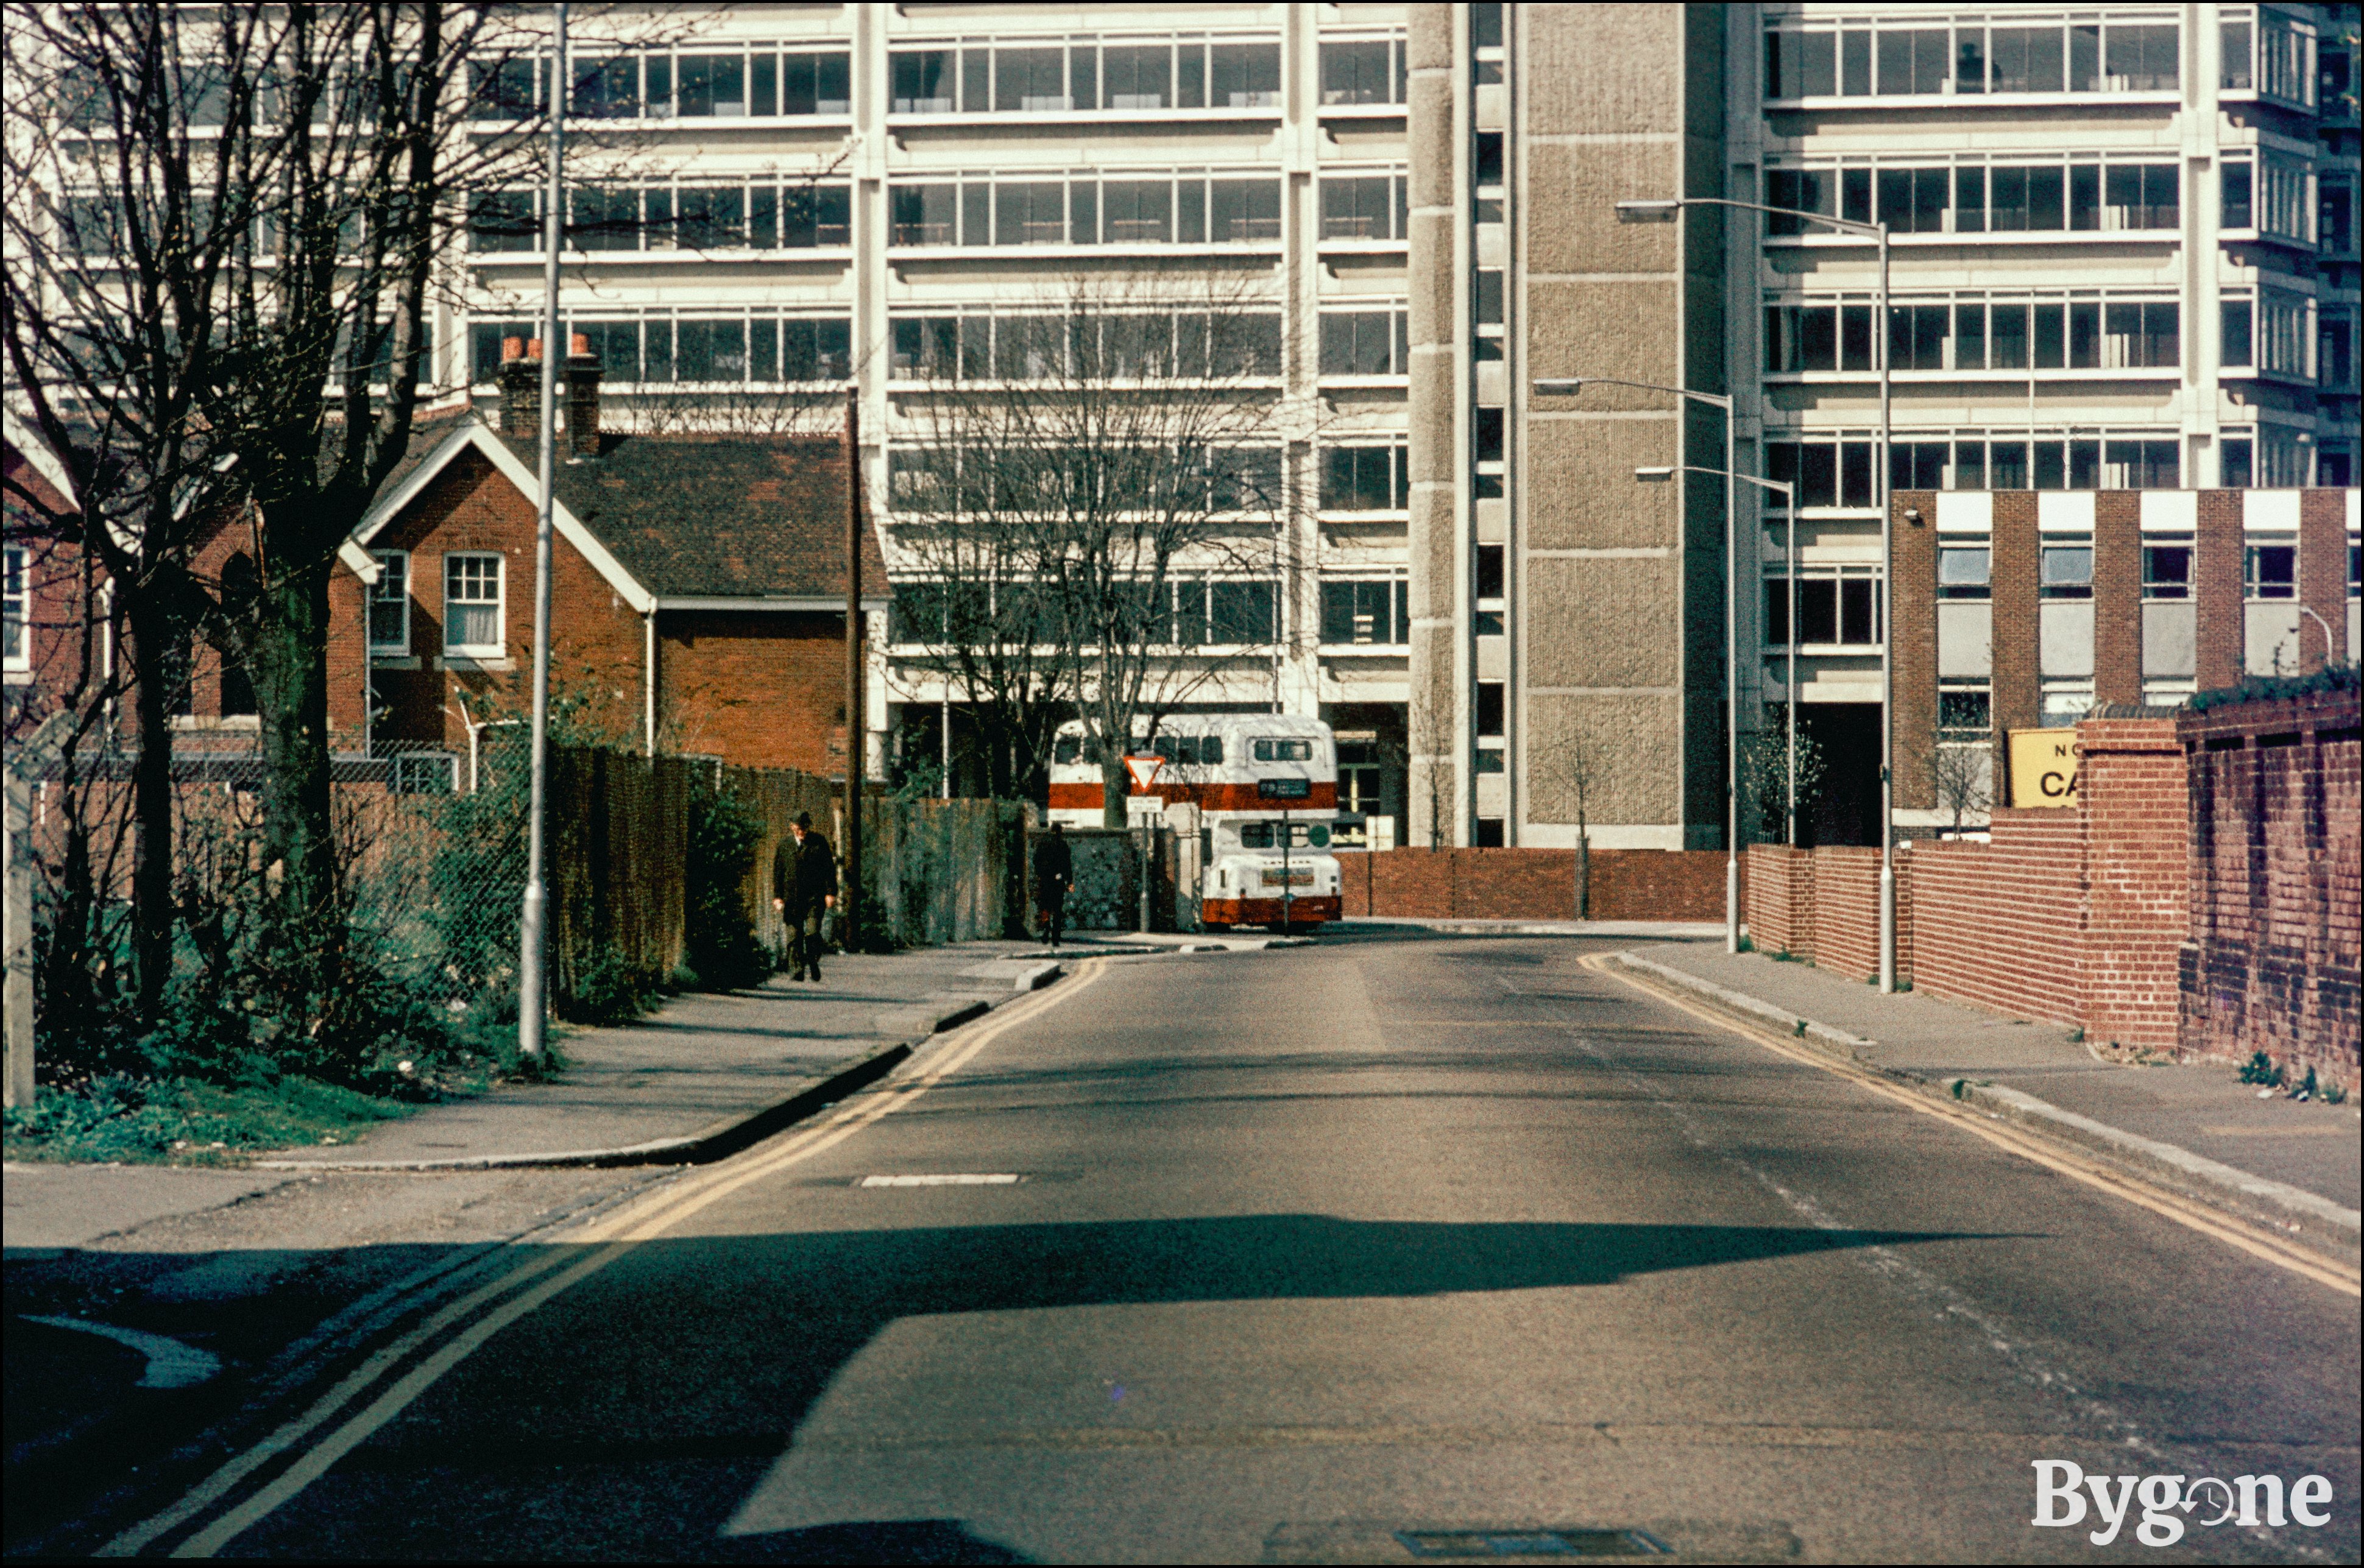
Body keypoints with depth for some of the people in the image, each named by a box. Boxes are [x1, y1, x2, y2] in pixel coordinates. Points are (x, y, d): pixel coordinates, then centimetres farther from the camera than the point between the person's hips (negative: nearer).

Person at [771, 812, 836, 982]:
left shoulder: (819, 842, 6)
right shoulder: (784, 845, 10)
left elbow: (829, 868, 5)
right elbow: (777, 872, 12)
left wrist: (831, 893, -2)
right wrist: (777, 896, 4)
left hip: (814, 897, -2)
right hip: (791, 898, 2)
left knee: (813, 933, -11)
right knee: (794, 936, -1)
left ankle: (813, 964, 10)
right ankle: (796, 970, 5)